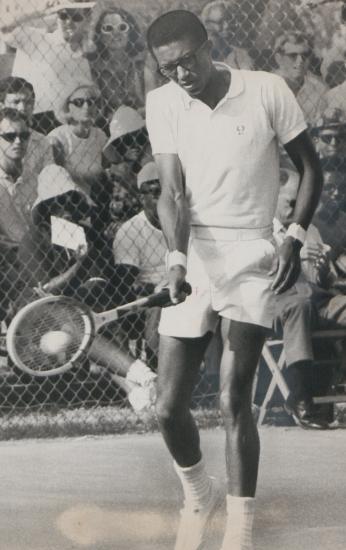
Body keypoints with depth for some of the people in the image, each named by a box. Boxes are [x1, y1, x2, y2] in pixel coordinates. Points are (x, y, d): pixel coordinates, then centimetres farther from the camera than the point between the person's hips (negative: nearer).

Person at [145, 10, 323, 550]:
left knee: (234, 401, -10)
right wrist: (176, 257, -23)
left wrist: (295, 238, -7)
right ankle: (198, 495, 30)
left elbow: (310, 169, 5)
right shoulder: (162, 104, 0)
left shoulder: (267, 91, -5)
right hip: (193, 257, 3)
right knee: (169, 406, 1)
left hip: (253, 258, -3)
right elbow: (172, 190, -7)